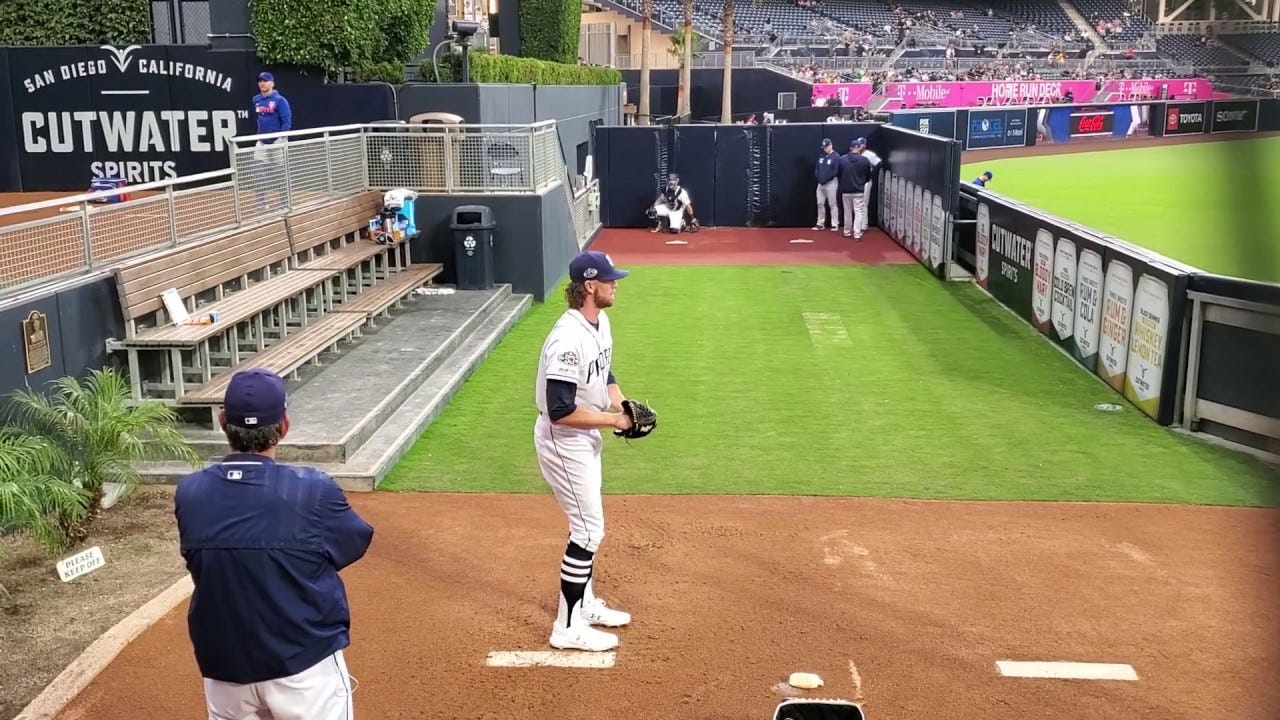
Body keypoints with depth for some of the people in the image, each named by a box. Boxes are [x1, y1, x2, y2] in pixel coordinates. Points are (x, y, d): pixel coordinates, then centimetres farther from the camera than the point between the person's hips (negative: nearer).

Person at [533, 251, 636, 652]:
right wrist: (613, 420, -21)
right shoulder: (569, 339, -28)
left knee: (588, 525, 20)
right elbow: (560, 411, -31)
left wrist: (623, 405, 0)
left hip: (586, 438, 10)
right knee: (588, 531, -3)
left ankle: (584, 603, 37)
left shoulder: (601, 322, 2)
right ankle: (568, 627, 9)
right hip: (563, 442, -10)